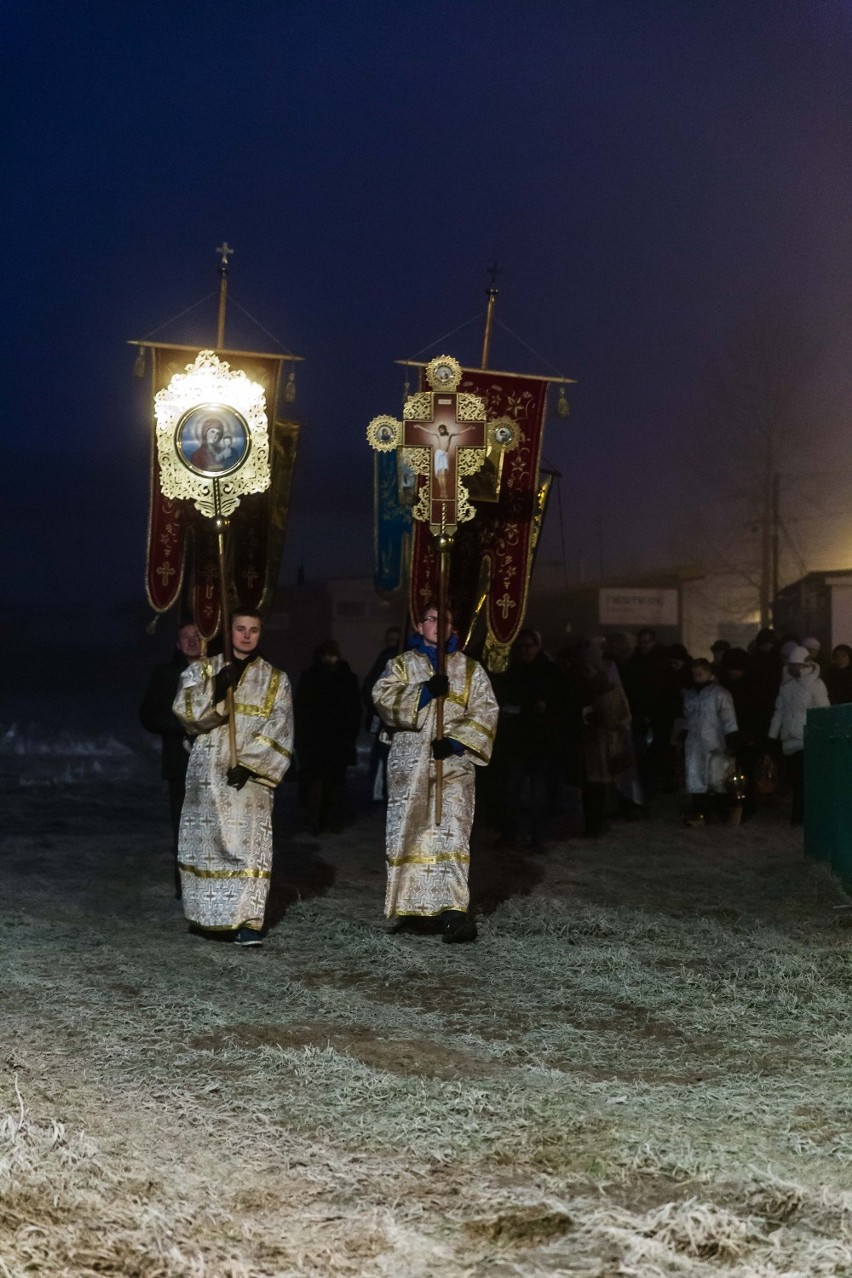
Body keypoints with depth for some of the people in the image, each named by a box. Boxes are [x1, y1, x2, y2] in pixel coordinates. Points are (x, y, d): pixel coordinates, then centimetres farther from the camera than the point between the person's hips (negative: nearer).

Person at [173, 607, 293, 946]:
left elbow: (278, 730, -2)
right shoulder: (203, 670, 9)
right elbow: (184, 710, -5)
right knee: (206, 840, 5)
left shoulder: (275, 680, 8)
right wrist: (215, 691, -20)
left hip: (249, 774, -1)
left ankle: (246, 920, -9)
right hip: (208, 772, 1)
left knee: (248, 842, -8)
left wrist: (249, 764, -13)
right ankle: (208, 913, 19)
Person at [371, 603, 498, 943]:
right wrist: (425, 691, -20)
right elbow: (383, 697, -7)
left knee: (452, 834, -11)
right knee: (409, 834, 3)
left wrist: (456, 741, -12)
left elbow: (485, 712, 3)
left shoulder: (470, 669, 12)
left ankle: (452, 911, -18)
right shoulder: (401, 665, 12)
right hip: (409, 761, 1)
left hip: (453, 762, -1)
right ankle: (410, 907, 15)